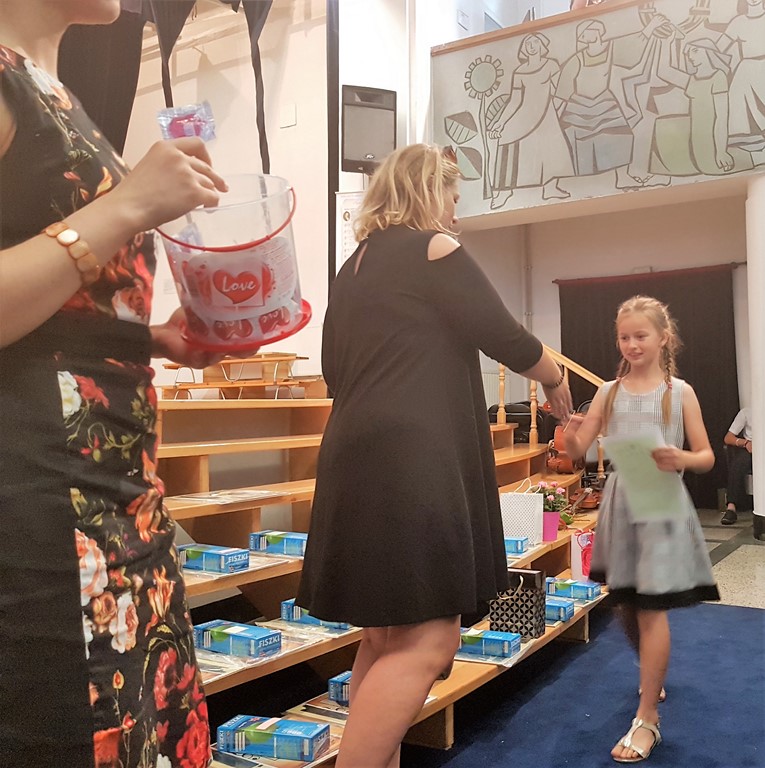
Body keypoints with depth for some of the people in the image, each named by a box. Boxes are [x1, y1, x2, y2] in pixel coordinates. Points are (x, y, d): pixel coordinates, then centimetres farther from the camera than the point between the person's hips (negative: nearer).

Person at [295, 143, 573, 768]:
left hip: (360, 460, 9)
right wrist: (555, 379, 17)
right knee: (429, 638, -7)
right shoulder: (435, 249, -3)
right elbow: (505, 340, -1)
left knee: (389, 636, 14)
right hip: (410, 463, -9)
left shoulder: (353, 268, 20)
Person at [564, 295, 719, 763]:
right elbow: (578, 453, 1)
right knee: (627, 604, 15)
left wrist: (683, 460, -22)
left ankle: (647, 719, 5)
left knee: (652, 608, -6)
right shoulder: (609, 392, 4)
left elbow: (707, 457, -1)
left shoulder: (680, 392, -2)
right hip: (621, 504, 4)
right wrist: (571, 433, -22)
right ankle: (654, 678, 43)